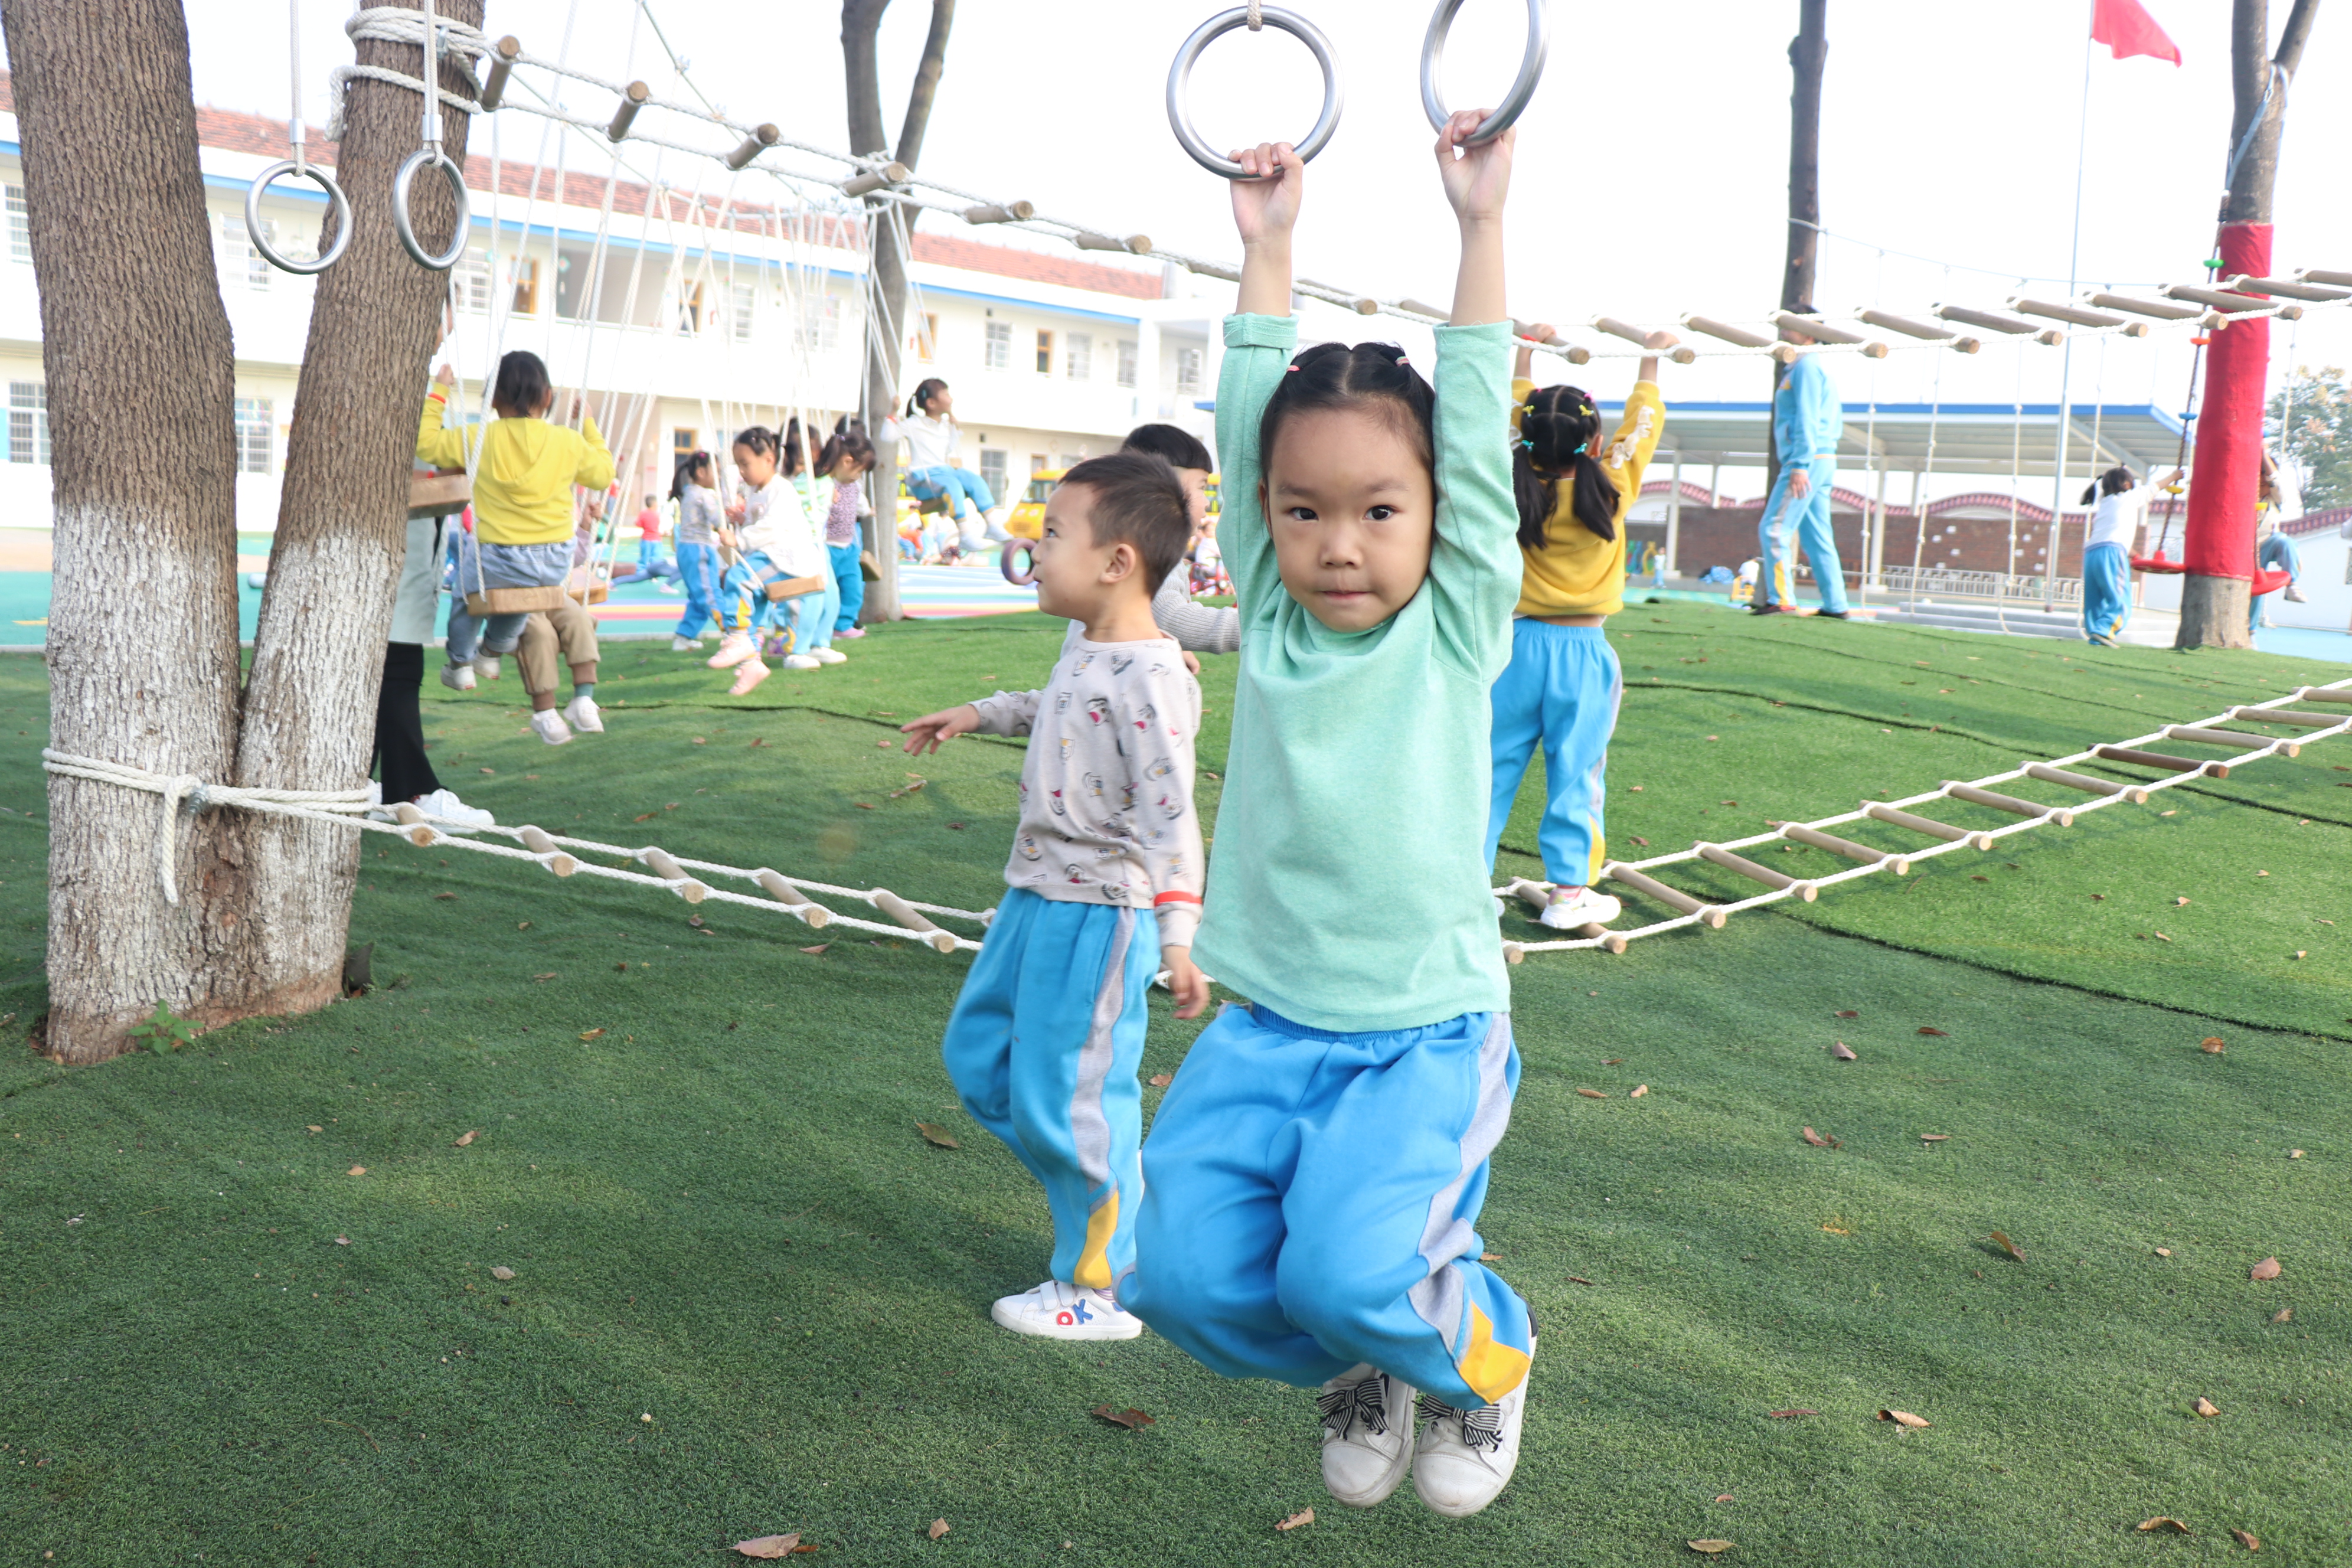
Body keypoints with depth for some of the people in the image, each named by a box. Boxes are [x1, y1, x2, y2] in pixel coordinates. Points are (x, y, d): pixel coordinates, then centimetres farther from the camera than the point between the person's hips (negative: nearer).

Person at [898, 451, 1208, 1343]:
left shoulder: (1149, 676, -21)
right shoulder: (1086, 649, 7)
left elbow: (1170, 816, -26)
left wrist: (1178, 934, -33)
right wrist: (977, 714, 34)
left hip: (1099, 912, -10)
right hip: (1037, 897, 10)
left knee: (1065, 1097, -2)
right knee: (978, 1054, 19)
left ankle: (1100, 1290, 15)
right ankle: (1104, 1194, 32)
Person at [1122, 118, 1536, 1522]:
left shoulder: (1459, 629, -4)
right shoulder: (1269, 619, 4)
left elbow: (1477, 433, -9)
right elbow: (1249, 423, 1)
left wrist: (1483, 222, -7)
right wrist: (1268, 248, 3)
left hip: (1426, 1034, -3)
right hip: (1270, 1029, 4)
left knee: (1349, 1270, -23)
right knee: (1183, 1272, -12)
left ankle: (1484, 1353, 13)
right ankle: (1360, 1370, 21)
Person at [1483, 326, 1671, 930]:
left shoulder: (1517, 489, -4)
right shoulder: (1610, 491, -10)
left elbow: (1516, 416, 13)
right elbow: (1643, 424, 6)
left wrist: (1526, 351, 27)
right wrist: (1652, 360, 22)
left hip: (1518, 642, 2)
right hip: (1581, 652, -2)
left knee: (1493, 766, 9)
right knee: (1575, 773, 5)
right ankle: (1569, 892, 10)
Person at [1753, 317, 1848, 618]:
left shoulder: (1806, 367, -8)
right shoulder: (1815, 367, 22)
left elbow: (1806, 420, -17)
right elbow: (1836, 422, 24)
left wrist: (1801, 464, -22)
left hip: (1808, 460, -10)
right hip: (1822, 460, 10)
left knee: (1774, 529, -12)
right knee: (1817, 537, 9)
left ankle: (1781, 600, -16)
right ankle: (1835, 604, 8)